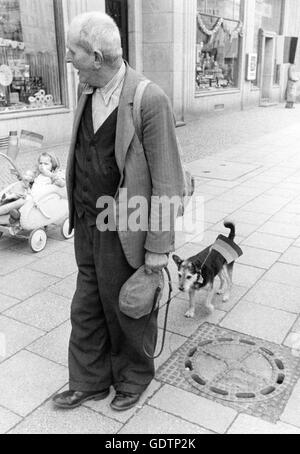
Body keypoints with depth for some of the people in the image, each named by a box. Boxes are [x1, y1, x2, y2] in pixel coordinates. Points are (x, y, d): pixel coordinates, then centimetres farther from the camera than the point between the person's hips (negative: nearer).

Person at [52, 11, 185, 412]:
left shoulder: (150, 100, -20)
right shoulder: (87, 90, 3)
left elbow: (168, 182, -17)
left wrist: (159, 247, -15)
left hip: (123, 233, -7)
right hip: (86, 228, 7)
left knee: (128, 312, 14)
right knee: (86, 309, 19)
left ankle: (134, 378, 42)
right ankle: (89, 383, 41)